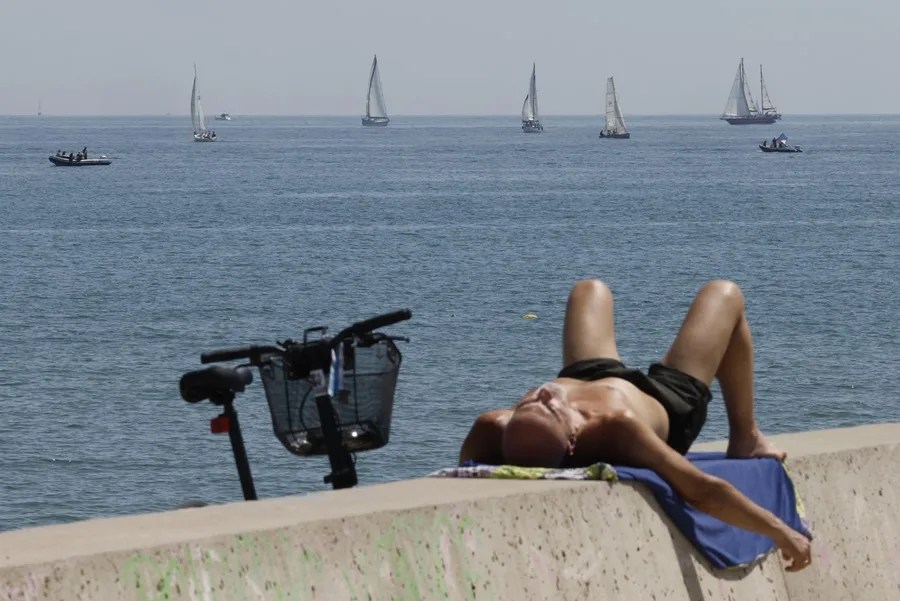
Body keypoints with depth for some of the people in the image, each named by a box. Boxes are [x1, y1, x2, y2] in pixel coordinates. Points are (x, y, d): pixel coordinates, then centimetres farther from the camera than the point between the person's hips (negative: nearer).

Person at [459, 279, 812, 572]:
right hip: (670, 401, -3)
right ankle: (746, 441, 36)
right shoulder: (617, 427, -54)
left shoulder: (491, 430, -46)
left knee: (591, 291, 31)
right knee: (724, 294, 19)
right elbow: (705, 492, -49)